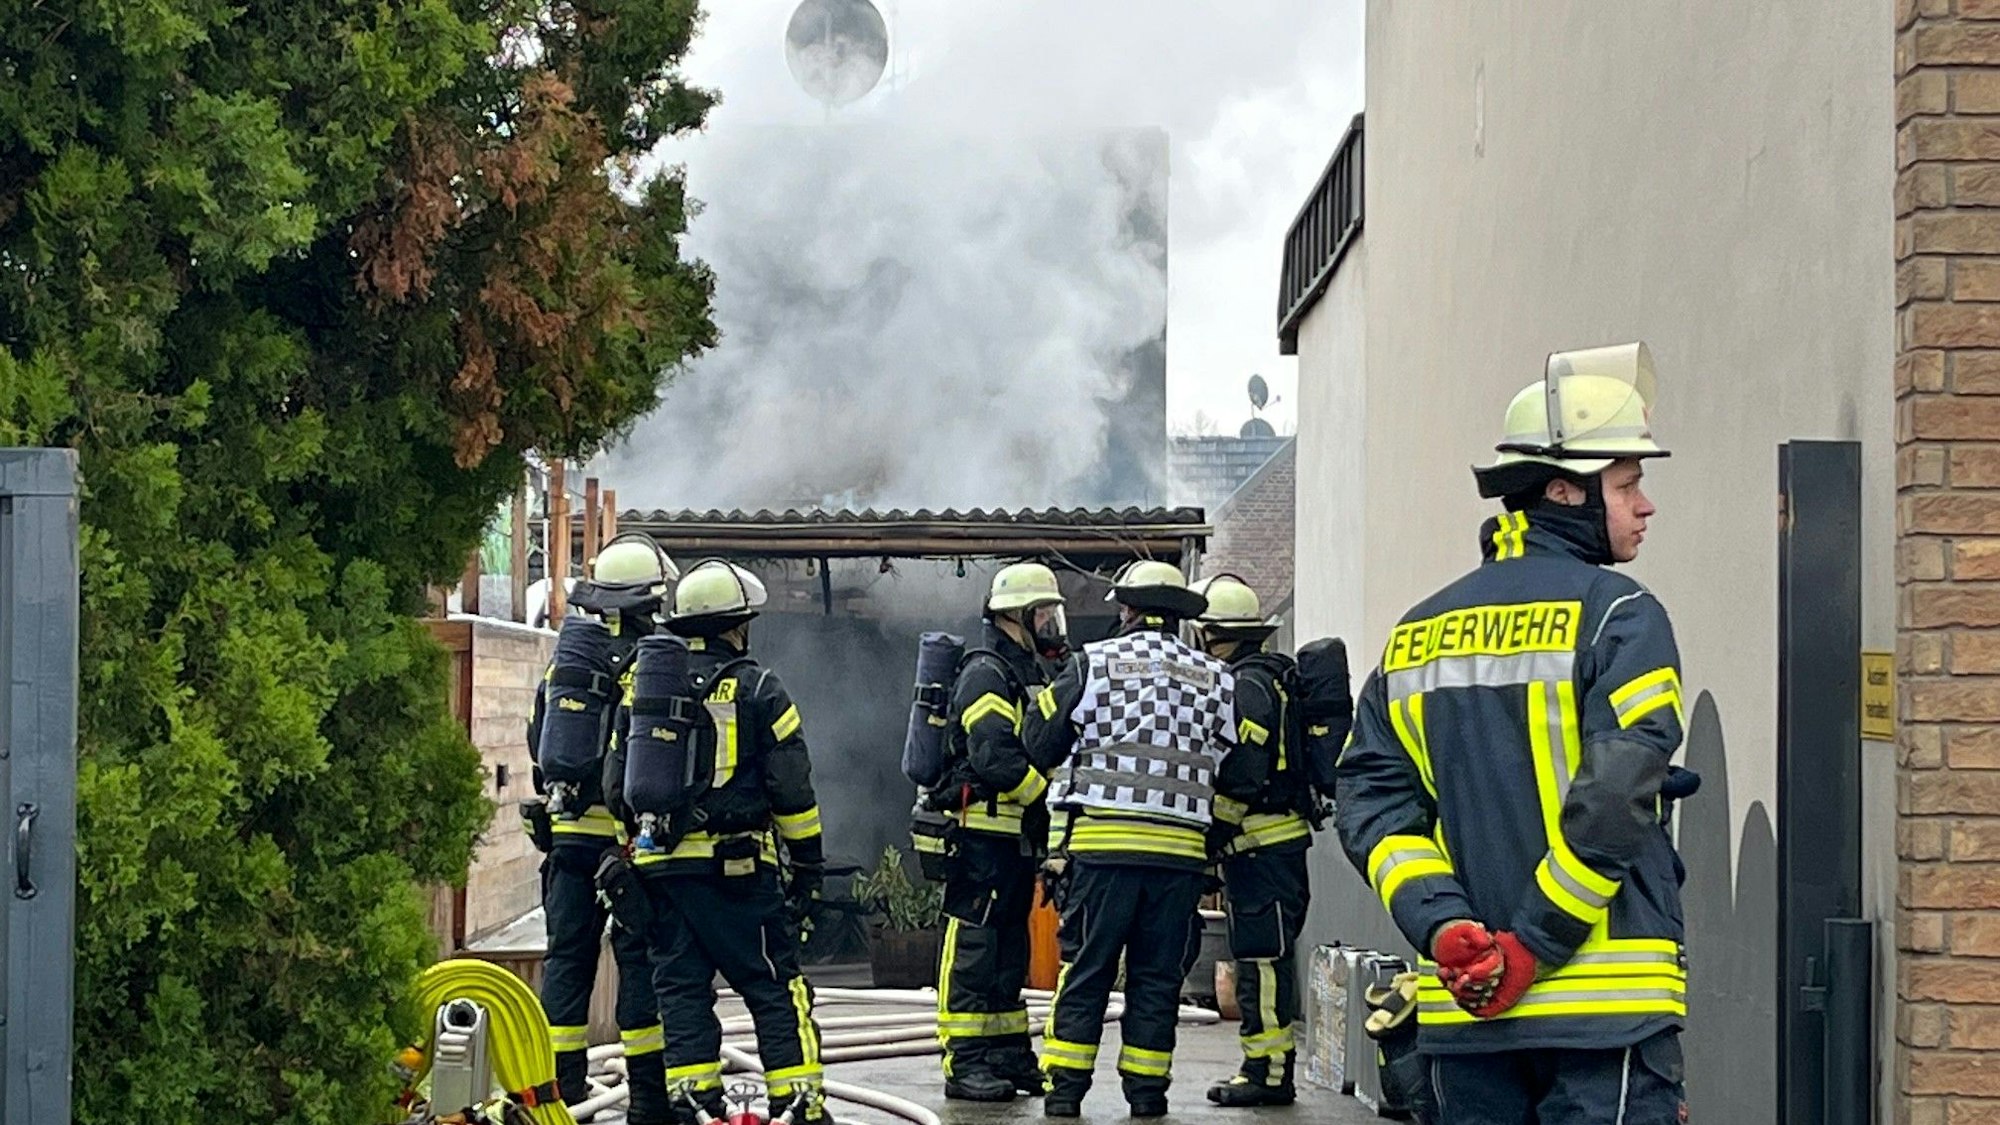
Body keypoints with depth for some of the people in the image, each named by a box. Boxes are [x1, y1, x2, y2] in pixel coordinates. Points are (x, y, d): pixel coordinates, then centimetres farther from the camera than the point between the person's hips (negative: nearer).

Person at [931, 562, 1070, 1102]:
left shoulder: (1031, 675, 19)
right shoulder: (986, 674, -12)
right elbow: (996, 760, -24)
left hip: (1018, 837, 10)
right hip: (981, 832, -10)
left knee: (1010, 950, 13)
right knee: (973, 948, -7)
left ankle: (1010, 1056, 19)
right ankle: (964, 1064, -5)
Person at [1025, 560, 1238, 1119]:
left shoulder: (1093, 664, -1)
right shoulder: (1215, 679, 6)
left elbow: (1039, 745, 3)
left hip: (1099, 842, -2)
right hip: (1180, 849, 2)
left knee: (1085, 968, 5)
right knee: (1158, 974, 9)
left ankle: (1066, 1087, 5)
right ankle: (1146, 1087, 10)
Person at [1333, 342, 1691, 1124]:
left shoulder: (1418, 634, 13)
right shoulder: (1617, 615, -6)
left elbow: (1369, 802, 4)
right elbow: (1615, 798, -16)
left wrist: (1446, 933, -5)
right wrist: (1534, 949, -11)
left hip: (1463, 1012, 6)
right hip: (1604, 1003, -6)